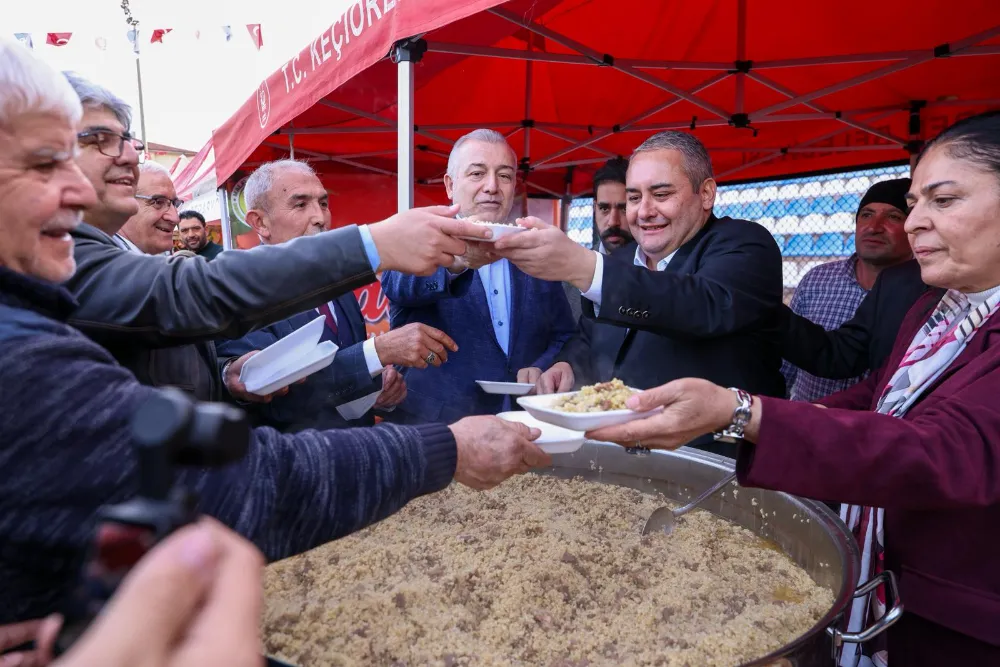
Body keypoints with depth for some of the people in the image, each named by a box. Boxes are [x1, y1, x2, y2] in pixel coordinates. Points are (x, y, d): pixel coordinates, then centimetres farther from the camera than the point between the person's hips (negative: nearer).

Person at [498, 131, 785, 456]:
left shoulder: (745, 245, -8)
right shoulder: (621, 259, 11)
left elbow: (709, 306, -29)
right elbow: (589, 337, 20)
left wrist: (582, 266, -37)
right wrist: (570, 365, -3)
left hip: (712, 461, -5)